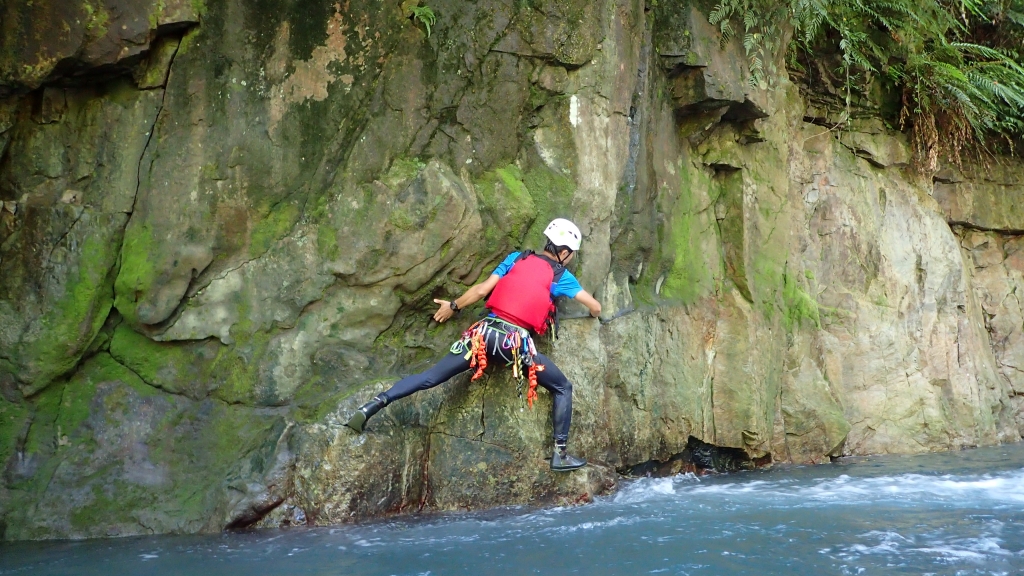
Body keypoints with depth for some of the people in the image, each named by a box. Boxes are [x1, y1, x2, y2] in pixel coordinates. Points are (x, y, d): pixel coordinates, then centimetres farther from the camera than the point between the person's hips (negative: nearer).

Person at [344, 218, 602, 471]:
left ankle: (373, 406, -5)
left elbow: (482, 290, 11)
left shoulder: (516, 258, 16)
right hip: (519, 343, -3)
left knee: (431, 377, 7)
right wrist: (593, 313, 39)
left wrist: (453, 306, 24)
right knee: (563, 389, 14)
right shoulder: (561, 276, 10)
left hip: (486, 332, 3)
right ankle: (560, 454, 7)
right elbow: (595, 307, 14)